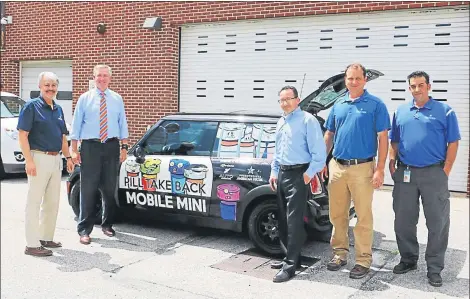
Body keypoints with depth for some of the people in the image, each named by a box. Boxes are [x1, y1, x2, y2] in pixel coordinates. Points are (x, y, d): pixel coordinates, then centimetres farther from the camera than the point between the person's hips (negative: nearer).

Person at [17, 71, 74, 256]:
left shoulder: (58, 109, 14)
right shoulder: (32, 106, -7)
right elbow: (22, 135, -13)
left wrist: (68, 157, 12)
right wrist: (29, 160, -20)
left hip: (56, 160, 8)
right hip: (39, 158, -8)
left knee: (52, 202, 14)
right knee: (34, 202, -3)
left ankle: (46, 238, 26)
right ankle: (32, 245, 2)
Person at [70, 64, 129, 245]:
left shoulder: (117, 99, 10)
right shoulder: (85, 98, 4)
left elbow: (122, 124, 9)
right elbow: (76, 125, 2)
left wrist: (124, 147, 2)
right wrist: (74, 150, -4)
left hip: (111, 147, 2)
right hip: (90, 147, -2)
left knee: (110, 188, 10)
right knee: (88, 188, -4)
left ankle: (107, 224, 25)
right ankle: (84, 229, 4)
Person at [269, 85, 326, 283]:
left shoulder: (307, 120, -9)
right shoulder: (280, 123, 17)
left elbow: (319, 152, -14)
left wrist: (309, 174, -16)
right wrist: (274, 172, 18)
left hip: (298, 174, -9)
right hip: (282, 174, 9)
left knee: (294, 221, -8)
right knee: (283, 220, 13)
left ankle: (290, 265, -4)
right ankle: (289, 257, 25)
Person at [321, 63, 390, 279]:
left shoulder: (375, 105, -3)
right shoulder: (338, 105, 12)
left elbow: (383, 138, -6)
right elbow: (329, 135, 17)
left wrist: (380, 169, -12)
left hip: (362, 168, -5)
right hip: (337, 166, 5)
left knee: (363, 217, 2)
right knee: (337, 214, 11)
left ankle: (363, 260, 12)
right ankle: (340, 253, 25)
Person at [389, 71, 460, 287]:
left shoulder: (444, 111, 0)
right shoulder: (400, 111, 11)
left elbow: (453, 143, -2)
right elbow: (394, 141, 15)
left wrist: (445, 171, -9)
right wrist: (392, 163, 1)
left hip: (434, 174, -3)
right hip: (405, 173, 4)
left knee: (437, 223, 2)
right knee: (403, 221, 10)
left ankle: (434, 268, 13)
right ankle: (408, 259, 26)